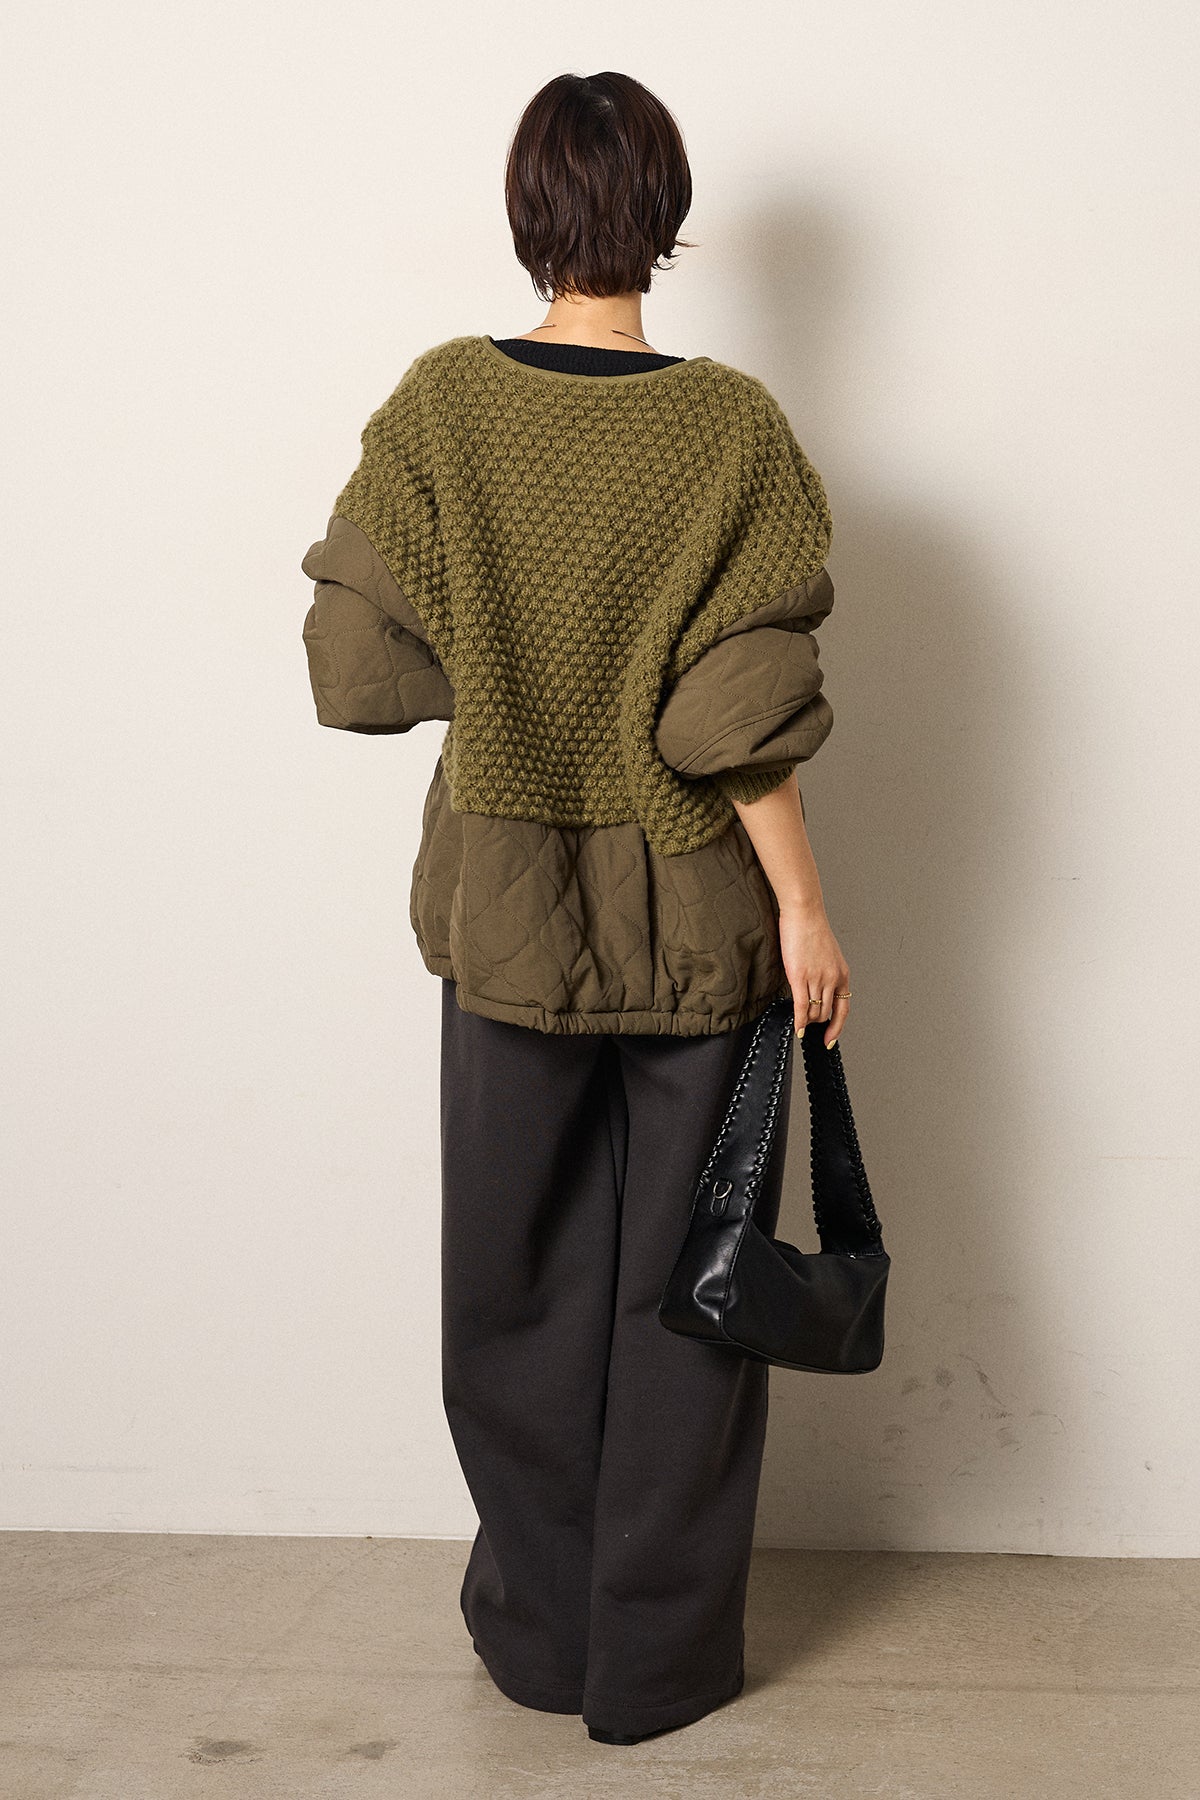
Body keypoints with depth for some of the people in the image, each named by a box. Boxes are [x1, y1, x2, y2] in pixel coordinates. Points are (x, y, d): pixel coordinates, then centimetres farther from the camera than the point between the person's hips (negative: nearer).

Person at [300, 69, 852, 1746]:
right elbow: (742, 715, -15)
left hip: (509, 905, 1)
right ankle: (660, 1658, 24)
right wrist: (802, 907, -6)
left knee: (518, 1280, 17)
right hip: (694, 918, -1)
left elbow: (360, 669, -7)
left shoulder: (439, 405, -8)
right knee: (683, 1286, 12)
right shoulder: (734, 427, -12)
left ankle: (539, 1626, 31)